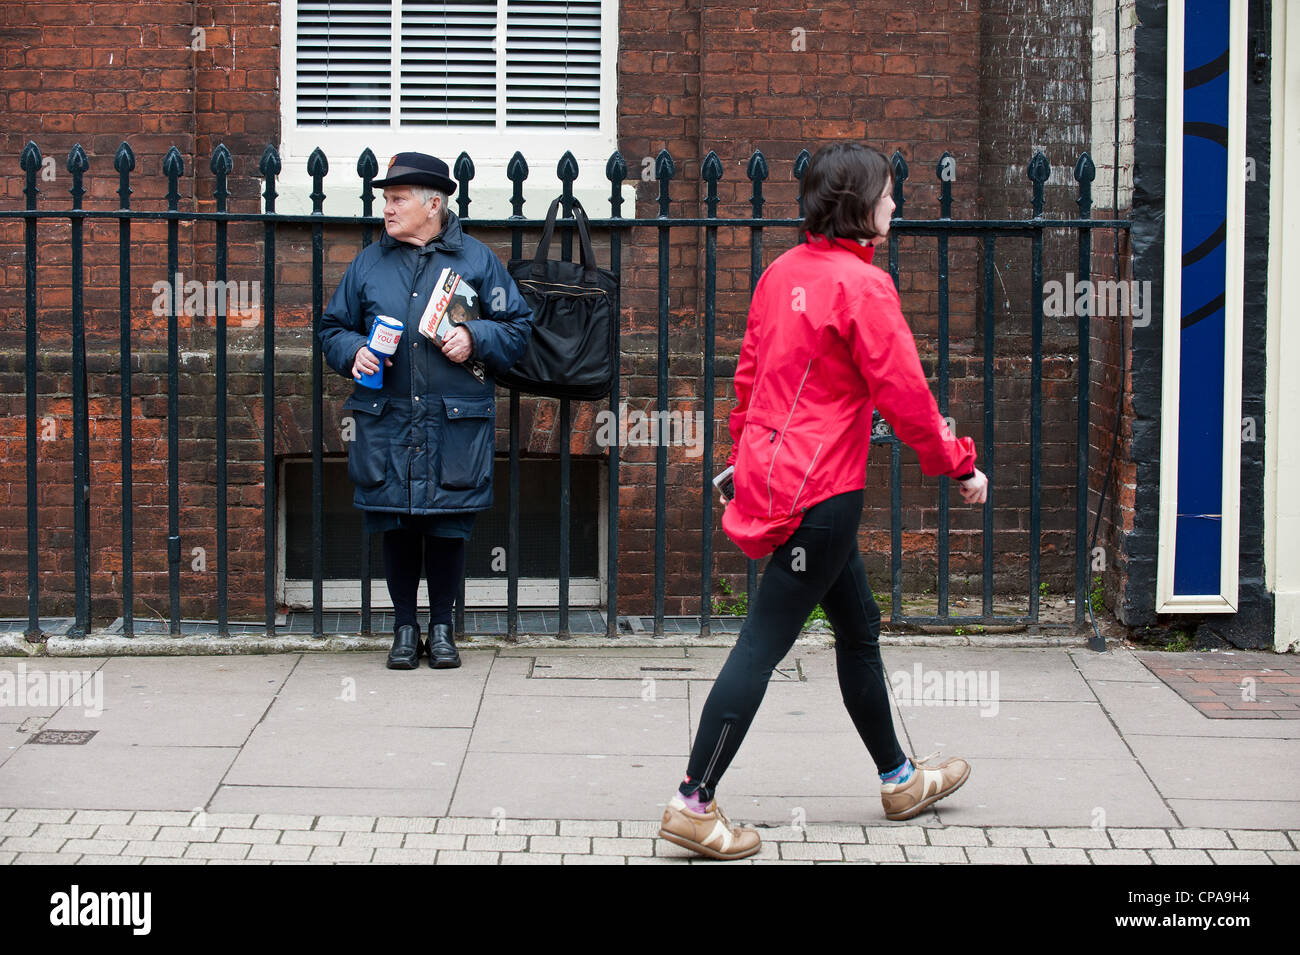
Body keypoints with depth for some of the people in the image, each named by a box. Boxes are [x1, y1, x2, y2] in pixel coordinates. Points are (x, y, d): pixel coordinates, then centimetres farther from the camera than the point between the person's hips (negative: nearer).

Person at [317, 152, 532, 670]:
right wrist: (353, 352, -3)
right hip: (386, 420, 2)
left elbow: (516, 327, 8)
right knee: (396, 527, 4)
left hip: (456, 424, -2)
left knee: (449, 527, 2)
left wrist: (475, 339, -10)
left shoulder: (476, 260, 5)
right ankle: (405, 628, 17)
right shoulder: (368, 264, 11)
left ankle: (442, 627, 18)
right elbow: (333, 327, 18)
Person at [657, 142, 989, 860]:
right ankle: (694, 804, -4)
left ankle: (899, 780, 34)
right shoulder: (861, 285, -16)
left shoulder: (782, 274, 8)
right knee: (765, 642, -6)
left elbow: (748, 372, 15)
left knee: (859, 625, 21)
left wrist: (742, 454, 25)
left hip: (774, 472, 10)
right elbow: (904, 393, -14)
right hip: (821, 491, -10)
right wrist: (960, 466, -3)